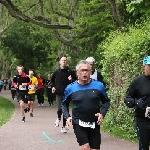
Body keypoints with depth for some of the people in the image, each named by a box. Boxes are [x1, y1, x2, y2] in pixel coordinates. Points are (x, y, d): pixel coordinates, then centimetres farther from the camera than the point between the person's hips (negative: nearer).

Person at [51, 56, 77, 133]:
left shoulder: (70, 72, -1)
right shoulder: (56, 71, 2)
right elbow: (52, 80, 21)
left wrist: (71, 80, -14)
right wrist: (53, 87, 8)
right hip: (59, 93, -1)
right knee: (60, 108, -16)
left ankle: (64, 126, 16)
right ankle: (58, 118, 18)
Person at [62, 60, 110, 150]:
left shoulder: (99, 86, -3)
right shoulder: (70, 88, -1)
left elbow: (106, 102, 8)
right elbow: (64, 104, 14)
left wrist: (102, 114, -9)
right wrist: (67, 117, -2)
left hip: (94, 124, 2)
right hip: (79, 124, -2)